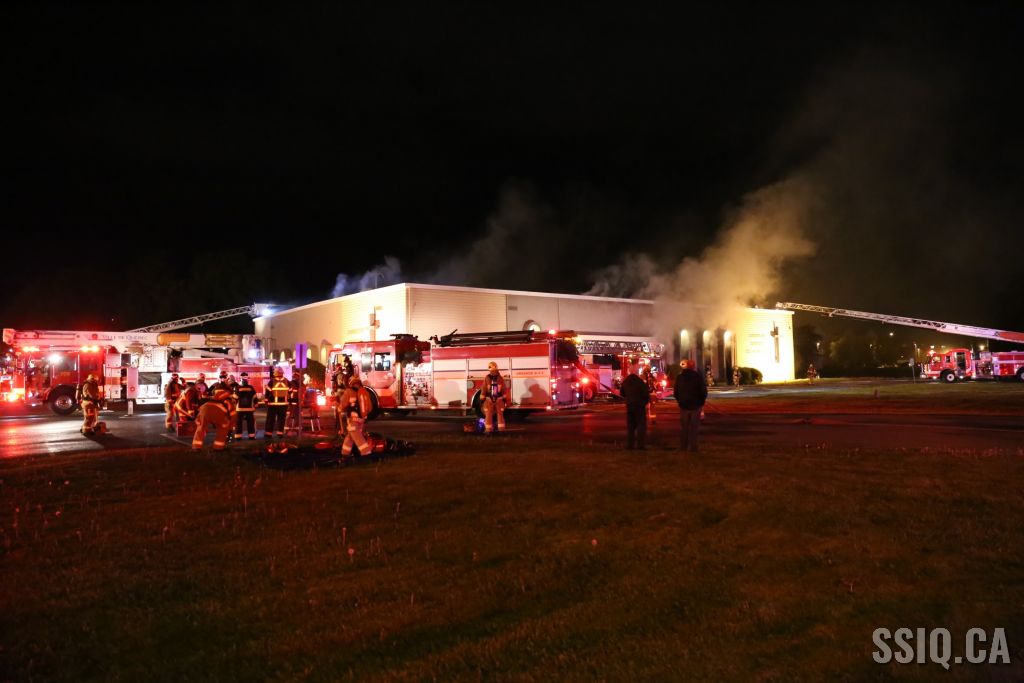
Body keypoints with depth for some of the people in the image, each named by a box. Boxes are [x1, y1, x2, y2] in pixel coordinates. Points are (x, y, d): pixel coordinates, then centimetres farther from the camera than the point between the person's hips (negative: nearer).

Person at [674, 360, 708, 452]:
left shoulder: (679, 377, 3)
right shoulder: (698, 377, -9)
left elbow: (676, 392, 4)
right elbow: (704, 392, -9)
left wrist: (680, 402, 12)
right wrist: (701, 403, 4)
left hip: (683, 406, 3)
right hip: (695, 406, -3)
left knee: (684, 427, 14)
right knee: (693, 427, 4)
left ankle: (683, 446, 15)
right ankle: (692, 447, 3)